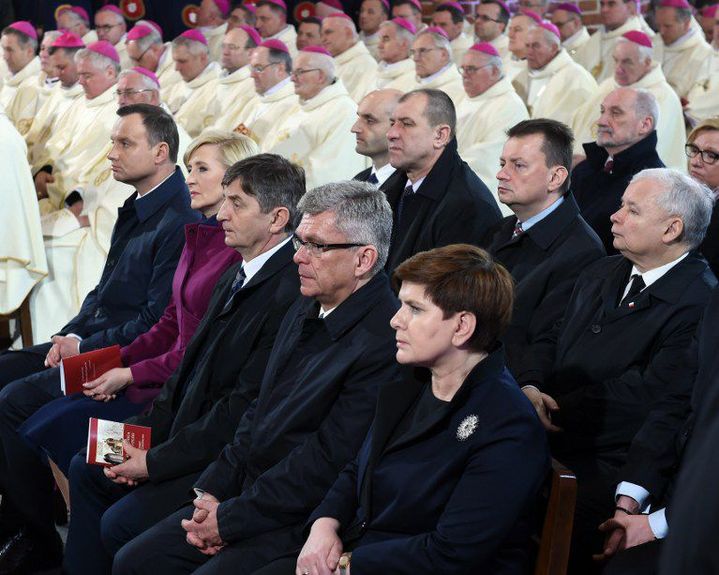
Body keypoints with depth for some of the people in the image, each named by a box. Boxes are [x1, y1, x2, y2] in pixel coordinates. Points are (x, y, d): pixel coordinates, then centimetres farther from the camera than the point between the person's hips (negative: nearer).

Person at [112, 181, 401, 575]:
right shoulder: (307, 309, 10)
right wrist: (213, 491, 3)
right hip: (247, 492, 9)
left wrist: (229, 519, -15)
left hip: (300, 525, -9)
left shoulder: (382, 343, -20)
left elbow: (326, 462, -21)